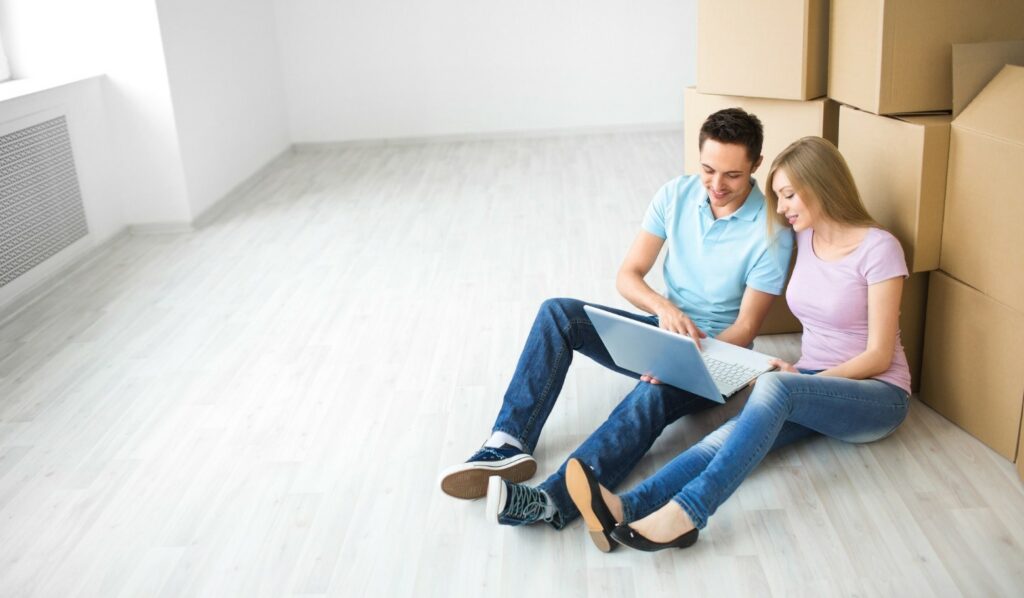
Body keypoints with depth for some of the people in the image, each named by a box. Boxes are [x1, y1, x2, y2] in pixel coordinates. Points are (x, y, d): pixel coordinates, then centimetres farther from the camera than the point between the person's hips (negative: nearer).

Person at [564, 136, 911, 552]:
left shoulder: (879, 249, -12)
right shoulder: (803, 238, 7)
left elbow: (879, 355, -13)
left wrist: (801, 379, -20)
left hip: (876, 396, -5)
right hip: (813, 386, 5)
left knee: (774, 387, -37)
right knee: (732, 433, -27)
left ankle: (685, 513, -48)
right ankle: (625, 508, -49)